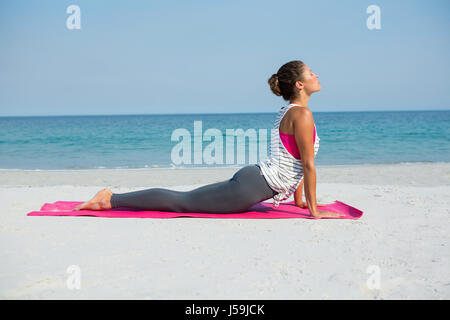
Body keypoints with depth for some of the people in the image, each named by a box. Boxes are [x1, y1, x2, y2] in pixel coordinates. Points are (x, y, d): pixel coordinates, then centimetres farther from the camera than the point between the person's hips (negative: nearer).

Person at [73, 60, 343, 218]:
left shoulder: (289, 111, 17)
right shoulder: (302, 114, -14)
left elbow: (297, 162, 23)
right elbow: (308, 165, -14)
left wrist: (298, 200, 24)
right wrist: (313, 209, -10)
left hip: (252, 179, 9)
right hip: (254, 185, -9)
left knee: (184, 198, 14)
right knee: (183, 202, -5)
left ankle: (113, 198, 17)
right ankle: (112, 199, -1)